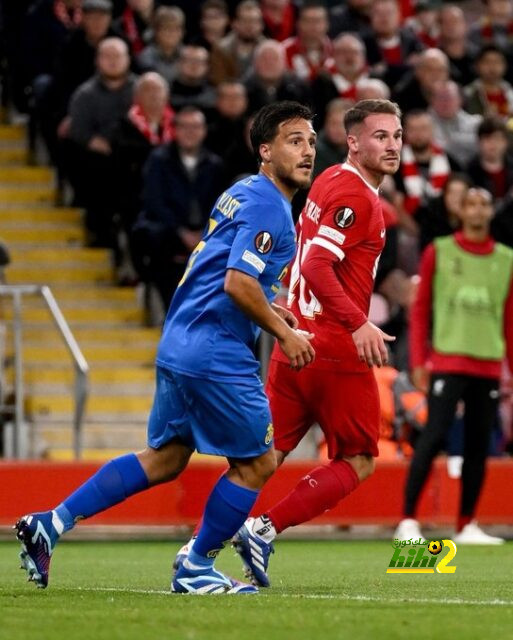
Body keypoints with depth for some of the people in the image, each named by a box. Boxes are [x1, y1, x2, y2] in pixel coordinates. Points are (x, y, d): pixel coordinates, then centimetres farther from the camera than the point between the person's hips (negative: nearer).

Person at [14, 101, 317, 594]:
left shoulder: (240, 194, 17)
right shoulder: (268, 206, -14)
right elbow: (238, 282, -23)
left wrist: (267, 308, 21)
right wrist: (283, 332, -13)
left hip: (179, 345, 10)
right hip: (216, 353, -10)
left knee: (163, 460, 16)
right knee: (257, 462, 3)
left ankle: (51, 523, 12)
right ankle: (196, 570, 11)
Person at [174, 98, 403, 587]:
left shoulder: (329, 181, 16)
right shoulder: (355, 195, -14)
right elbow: (317, 266, -24)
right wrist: (358, 324, -29)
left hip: (296, 340, 9)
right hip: (337, 349, -9)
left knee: (267, 455, 9)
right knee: (359, 462, 3)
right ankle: (264, 529, -5)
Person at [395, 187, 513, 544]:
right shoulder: (439, 253, 4)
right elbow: (420, 309, 5)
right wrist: (418, 361, -2)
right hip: (447, 362, -3)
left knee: (479, 445, 4)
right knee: (435, 437, -13)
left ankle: (467, 526, 13)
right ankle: (408, 521, -10)